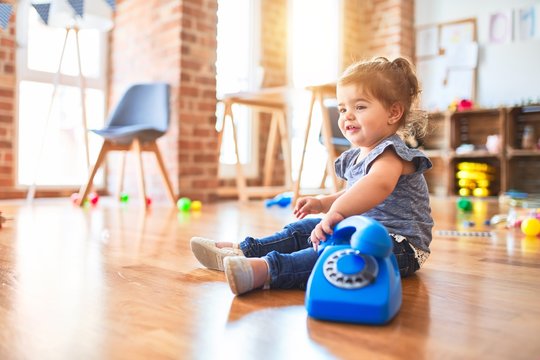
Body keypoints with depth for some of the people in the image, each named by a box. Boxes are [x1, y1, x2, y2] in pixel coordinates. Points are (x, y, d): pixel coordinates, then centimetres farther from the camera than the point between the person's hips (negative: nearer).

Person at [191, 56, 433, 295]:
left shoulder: (391, 152, -19)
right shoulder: (355, 157, 12)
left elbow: (379, 185, -42)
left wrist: (337, 211, -54)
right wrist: (323, 203, 10)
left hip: (400, 245, -9)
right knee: (302, 229, 9)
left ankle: (267, 270, -54)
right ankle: (243, 252, 3)